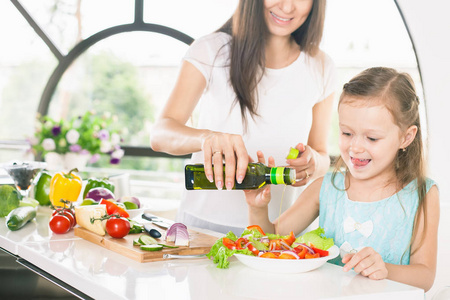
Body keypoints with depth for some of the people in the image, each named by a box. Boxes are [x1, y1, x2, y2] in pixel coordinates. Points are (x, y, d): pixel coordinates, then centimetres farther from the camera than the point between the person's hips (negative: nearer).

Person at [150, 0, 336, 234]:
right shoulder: (211, 51, -2)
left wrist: (312, 163, -12)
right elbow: (160, 134, -12)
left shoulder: (320, 68, 7)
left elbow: (322, 157, 12)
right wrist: (207, 137, -34)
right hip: (204, 222, -4)